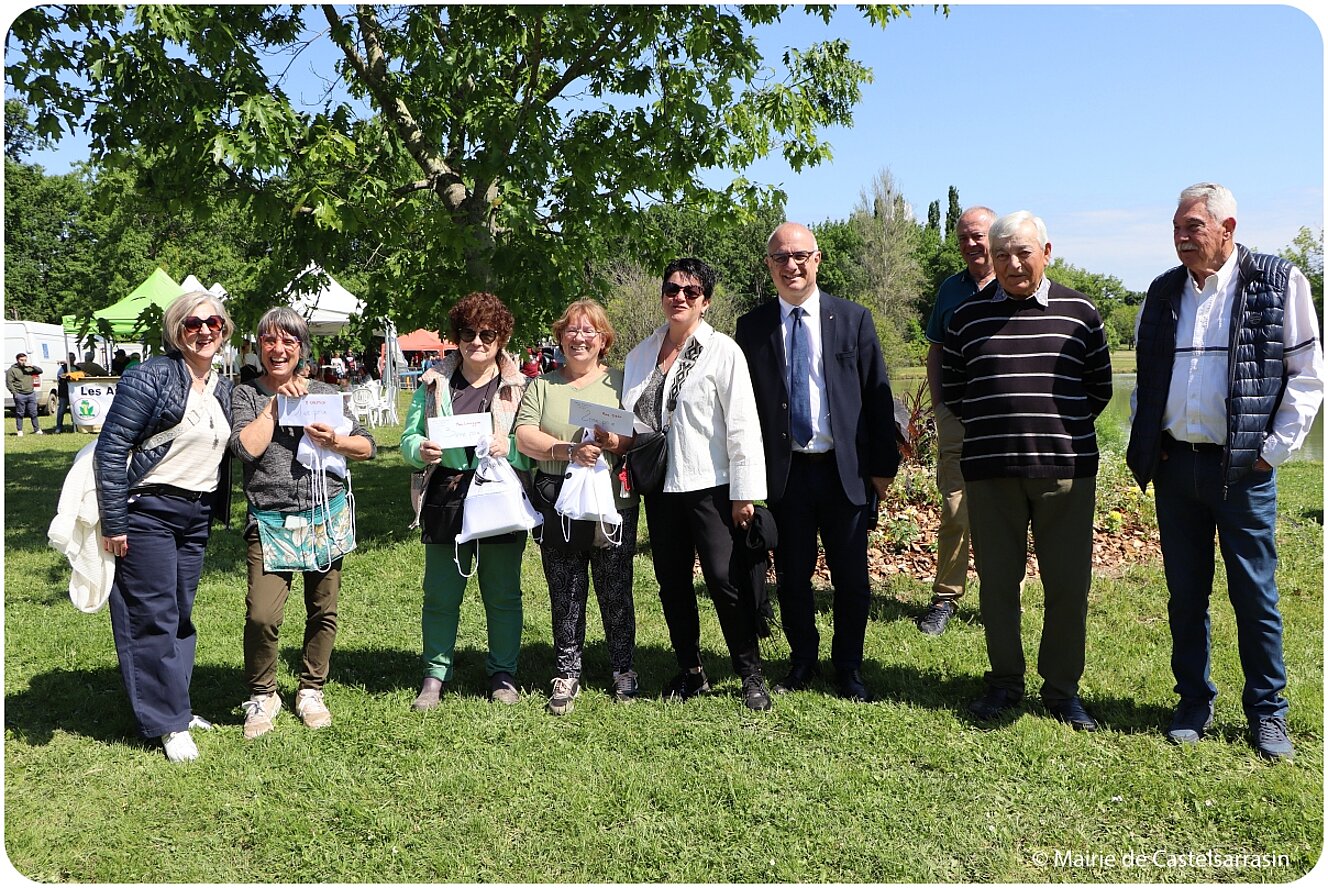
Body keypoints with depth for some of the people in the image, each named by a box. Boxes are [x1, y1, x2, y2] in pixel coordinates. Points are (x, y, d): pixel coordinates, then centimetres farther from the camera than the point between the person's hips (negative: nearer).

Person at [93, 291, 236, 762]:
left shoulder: (223, 389, 11)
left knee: (181, 613, 14)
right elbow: (111, 447, -14)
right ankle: (168, 722, 5)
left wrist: (215, 511, 16)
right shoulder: (151, 377, -11)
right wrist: (114, 523, -16)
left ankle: (171, 704, 26)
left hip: (197, 515, 7)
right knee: (153, 616, -2)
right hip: (147, 511, -7)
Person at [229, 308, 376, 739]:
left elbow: (368, 447, 10)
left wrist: (336, 442, -9)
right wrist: (276, 403, -8)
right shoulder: (246, 394, 5)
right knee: (261, 616, -14)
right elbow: (246, 447, -12)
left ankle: (310, 691, 29)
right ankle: (261, 696, 11)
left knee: (323, 612, 8)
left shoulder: (324, 393, 10)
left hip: (327, 515, 2)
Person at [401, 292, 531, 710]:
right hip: (446, 499, 1)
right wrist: (421, 451, -13)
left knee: (503, 594, 9)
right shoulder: (434, 383, 8)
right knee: (440, 594, 6)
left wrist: (509, 447, -21)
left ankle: (503, 674, 23)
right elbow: (409, 437, 8)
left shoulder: (519, 387, 2)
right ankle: (435, 675, 18)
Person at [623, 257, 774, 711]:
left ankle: (751, 675, 9)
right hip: (661, 487, 5)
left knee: (726, 581, -7)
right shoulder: (640, 354, 11)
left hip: (710, 486, -5)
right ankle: (690, 671, 26)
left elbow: (743, 424, -9)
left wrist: (745, 493, -12)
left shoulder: (722, 351, -5)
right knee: (672, 583, 11)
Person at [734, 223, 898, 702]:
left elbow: (877, 396, 2)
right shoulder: (752, 327, 4)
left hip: (846, 469, 0)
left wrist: (883, 465, -1)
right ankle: (802, 662, 29)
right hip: (782, 471, 1)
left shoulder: (853, 319, 2)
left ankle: (848, 668, 25)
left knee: (851, 577, 8)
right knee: (792, 576, 10)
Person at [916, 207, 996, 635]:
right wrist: (937, 401, 7)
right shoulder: (950, 288, 13)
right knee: (954, 511, 2)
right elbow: (934, 350, 19)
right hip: (955, 416, 2)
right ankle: (944, 599, 12)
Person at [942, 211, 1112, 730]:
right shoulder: (967, 317, 7)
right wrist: (992, 428, 8)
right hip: (989, 471, 1)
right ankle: (1005, 682, 22)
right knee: (997, 580, 7)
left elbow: (1100, 387, 13)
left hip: (1066, 468, 0)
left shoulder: (1079, 312, 6)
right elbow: (952, 390, 13)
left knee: (1068, 583, 3)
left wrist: (1062, 429, 7)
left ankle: (1062, 688, 18)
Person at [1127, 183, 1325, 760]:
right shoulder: (1162, 292, 10)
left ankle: (1267, 712, 20)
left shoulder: (1279, 283, -2)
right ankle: (1194, 703, 24)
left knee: (1254, 593, 4)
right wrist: (1143, 447, 7)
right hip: (1175, 465, 4)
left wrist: (1275, 450, -7)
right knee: (1185, 592, 10)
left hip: (1243, 469, -3)